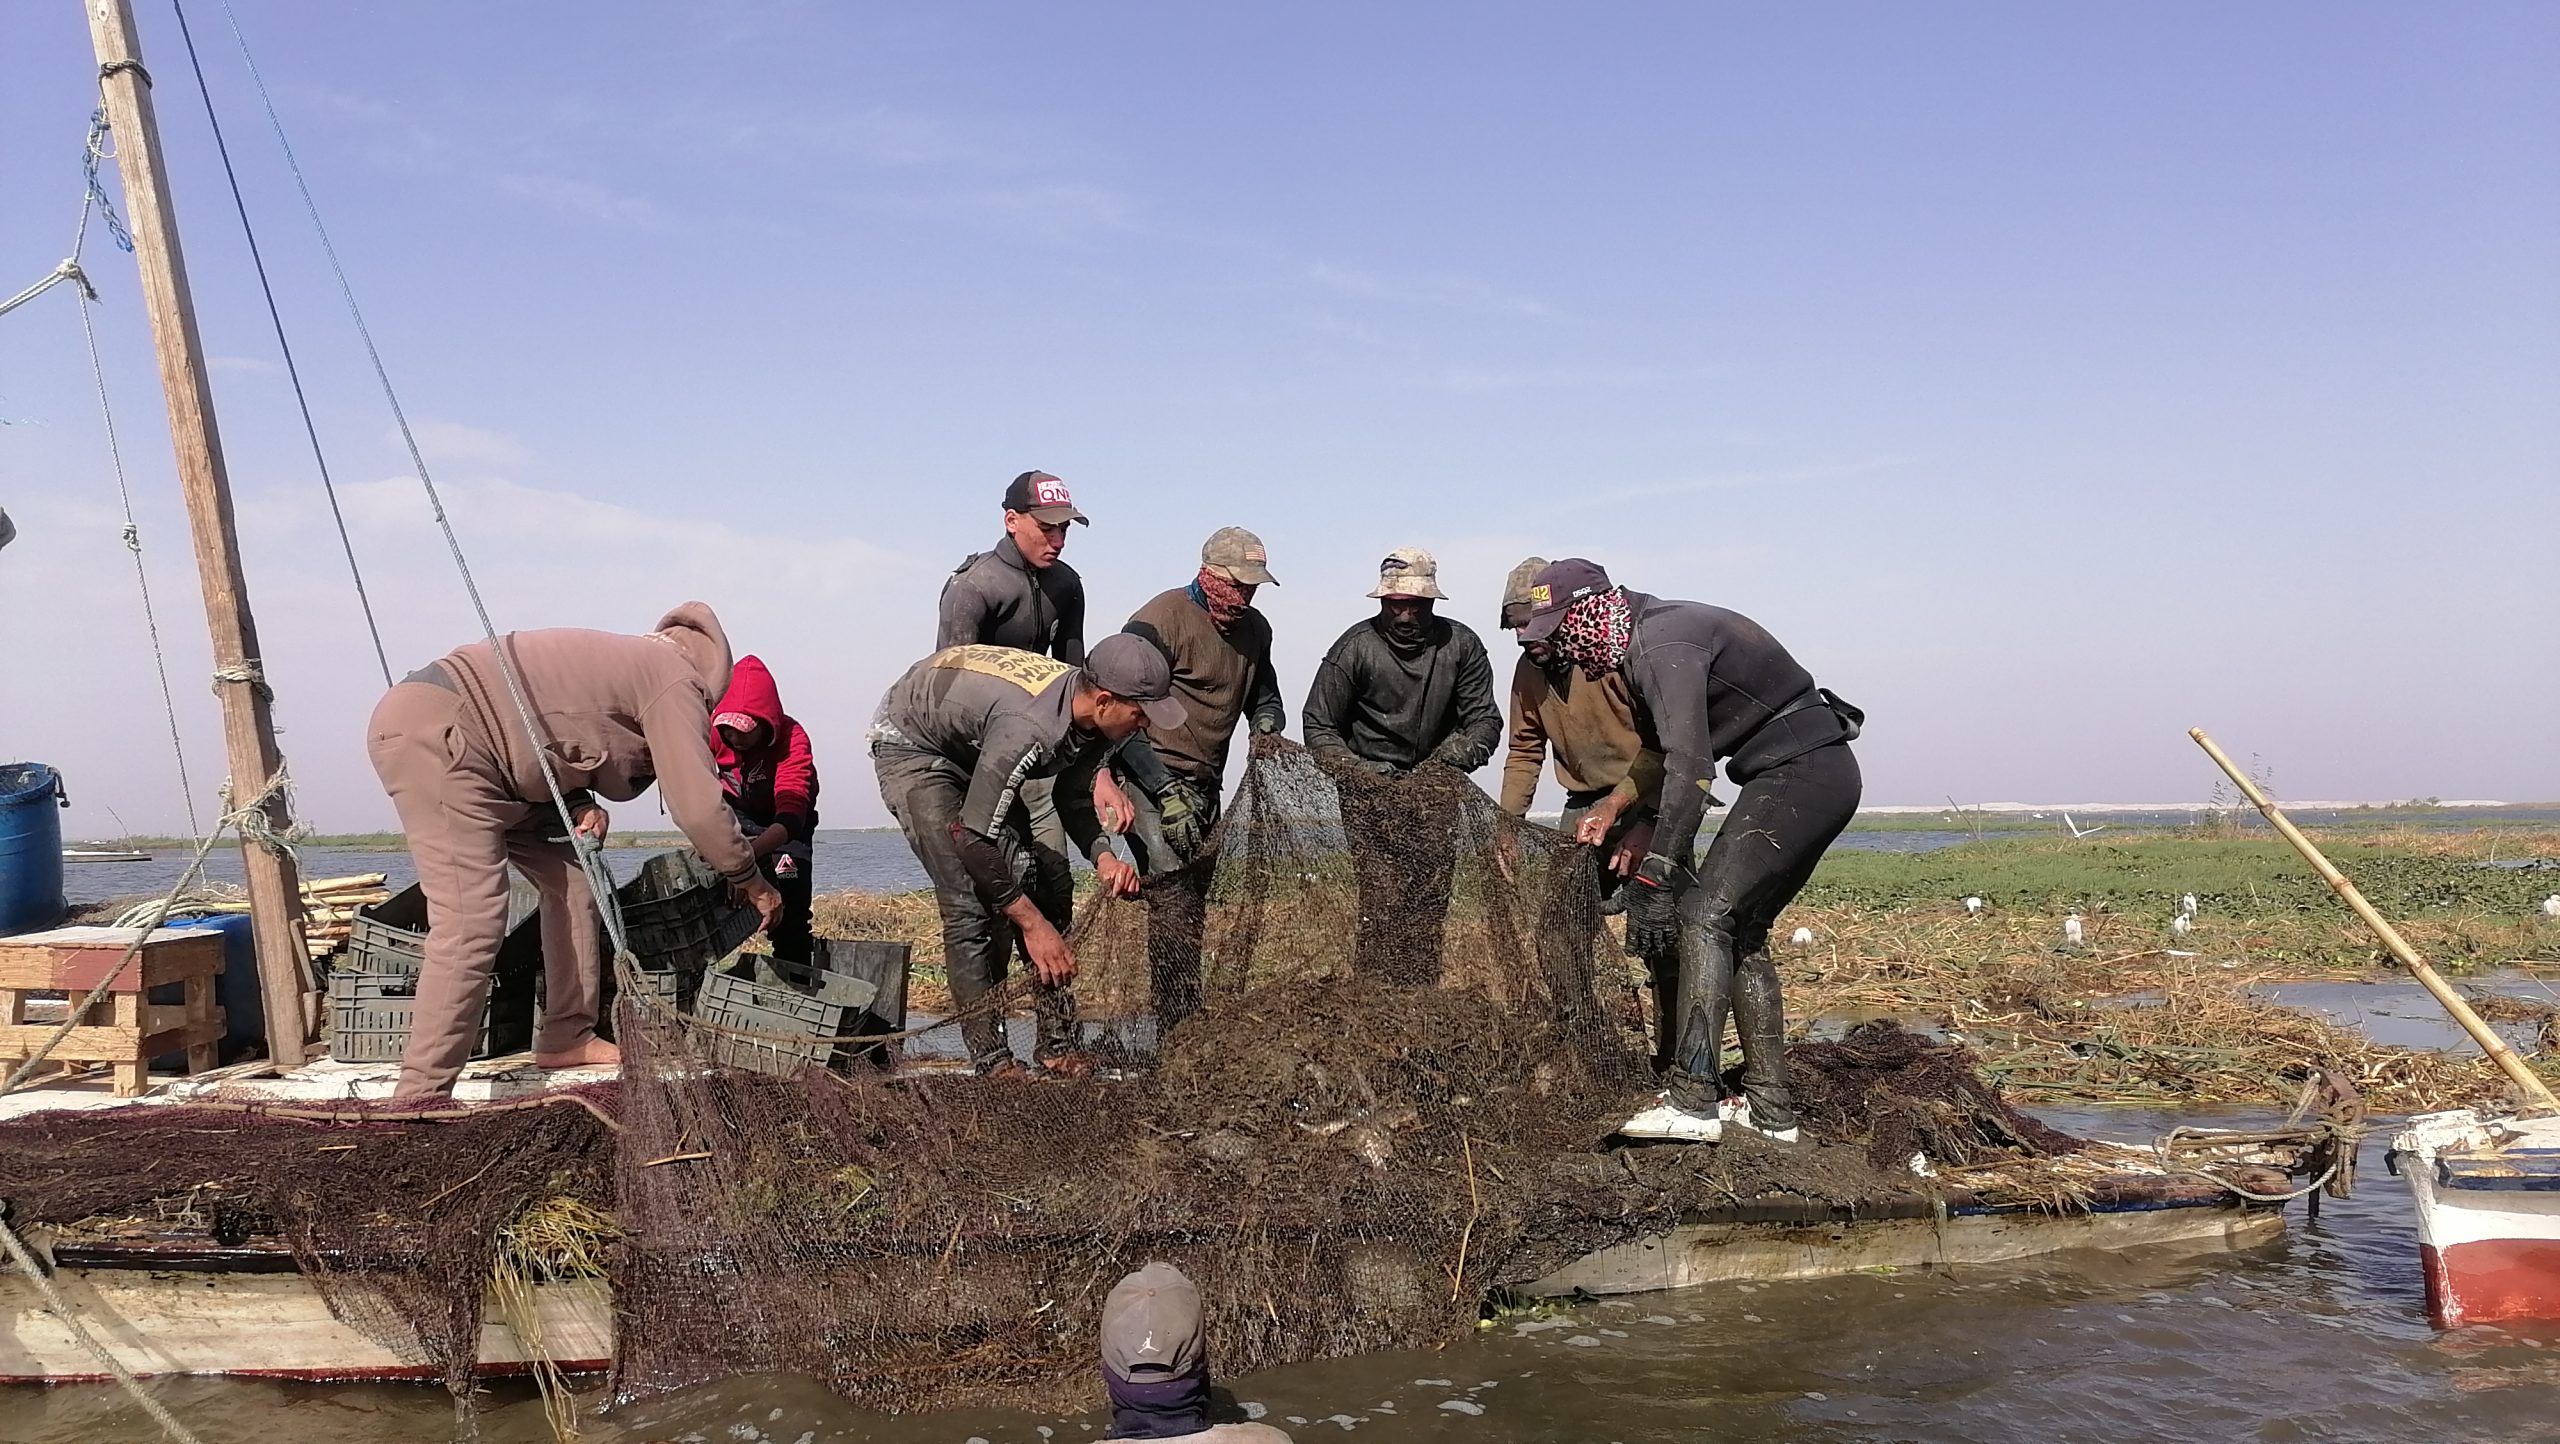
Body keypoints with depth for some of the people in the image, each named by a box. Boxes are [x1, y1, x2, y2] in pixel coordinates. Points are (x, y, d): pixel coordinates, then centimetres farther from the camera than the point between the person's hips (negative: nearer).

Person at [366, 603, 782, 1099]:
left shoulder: (629, 661, 23)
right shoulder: (676, 682, -3)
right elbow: (698, 806, -9)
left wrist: (579, 807, 3)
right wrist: (749, 878, 5)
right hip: (432, 730, -10)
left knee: (573, 877, 12)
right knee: (471, 923, -17)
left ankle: (566, 1038, 16)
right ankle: (419, 1101, -16)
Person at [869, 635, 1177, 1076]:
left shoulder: (1087, 714, -14)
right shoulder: (1030, 728, -40)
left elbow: (1073, 799, 4)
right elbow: (972, 838, -36)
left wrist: (1104, 857, -15)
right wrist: (1032, 923, -30)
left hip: (972, 747, 8)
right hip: (910, 746, -8)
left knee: (1031, 884, -2)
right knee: (969, 903, -17)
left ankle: (1058, 1044, 1)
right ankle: (992, 1060, -11)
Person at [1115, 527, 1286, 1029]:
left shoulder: (1255, 629, 10)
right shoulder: (1160, 620, -13)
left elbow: (1265, 699, 26)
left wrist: (1267, 721, 0)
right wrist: (1166, 792, -21)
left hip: (1204, 785, 7)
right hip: (1149, 776, -7)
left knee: (1196, 904, 8)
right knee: (1173, 898, -18)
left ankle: (1191, 1023, 14)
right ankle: (1179, 1029, -19)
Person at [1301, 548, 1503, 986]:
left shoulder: (1460, 645, -3)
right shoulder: (1355, 647, -9)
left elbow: (1485, 719, 3)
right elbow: (1319, 727, -3)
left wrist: (1456, 752, -19)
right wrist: (1358, 773, -17)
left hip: (1435, 790, 3)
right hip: (1371, 790, -3)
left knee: (1430, 901, -3)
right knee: (1382, 900, -15)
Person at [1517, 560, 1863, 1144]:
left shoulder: (1662, 644, -19)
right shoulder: (1645, 643, 14)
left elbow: (1689, 768, -28)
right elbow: (1667, 754, 23)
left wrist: (1654, 878, -29)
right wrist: (1641, 838, 19)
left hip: (1800, 773, -11)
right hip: (1821, 777, 11)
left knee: (1706, 914, -15)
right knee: (1741, 930, 12)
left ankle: (1692, 1104, -20)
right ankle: (1770, 1110, 14)